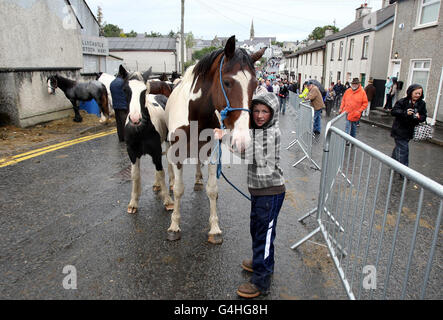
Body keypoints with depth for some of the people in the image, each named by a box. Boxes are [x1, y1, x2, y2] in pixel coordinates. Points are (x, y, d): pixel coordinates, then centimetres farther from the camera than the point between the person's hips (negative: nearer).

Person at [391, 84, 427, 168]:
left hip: (410, 131, 5)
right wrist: (405, 113, -27)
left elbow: (424, 116, 7)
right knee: (403, 149, -10)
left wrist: (419, 117, -16)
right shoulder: (402, 102, -10)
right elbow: (393, 112, -13)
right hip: (400, 130, -5)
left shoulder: (422, 104, 4)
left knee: (399, 147, 19)